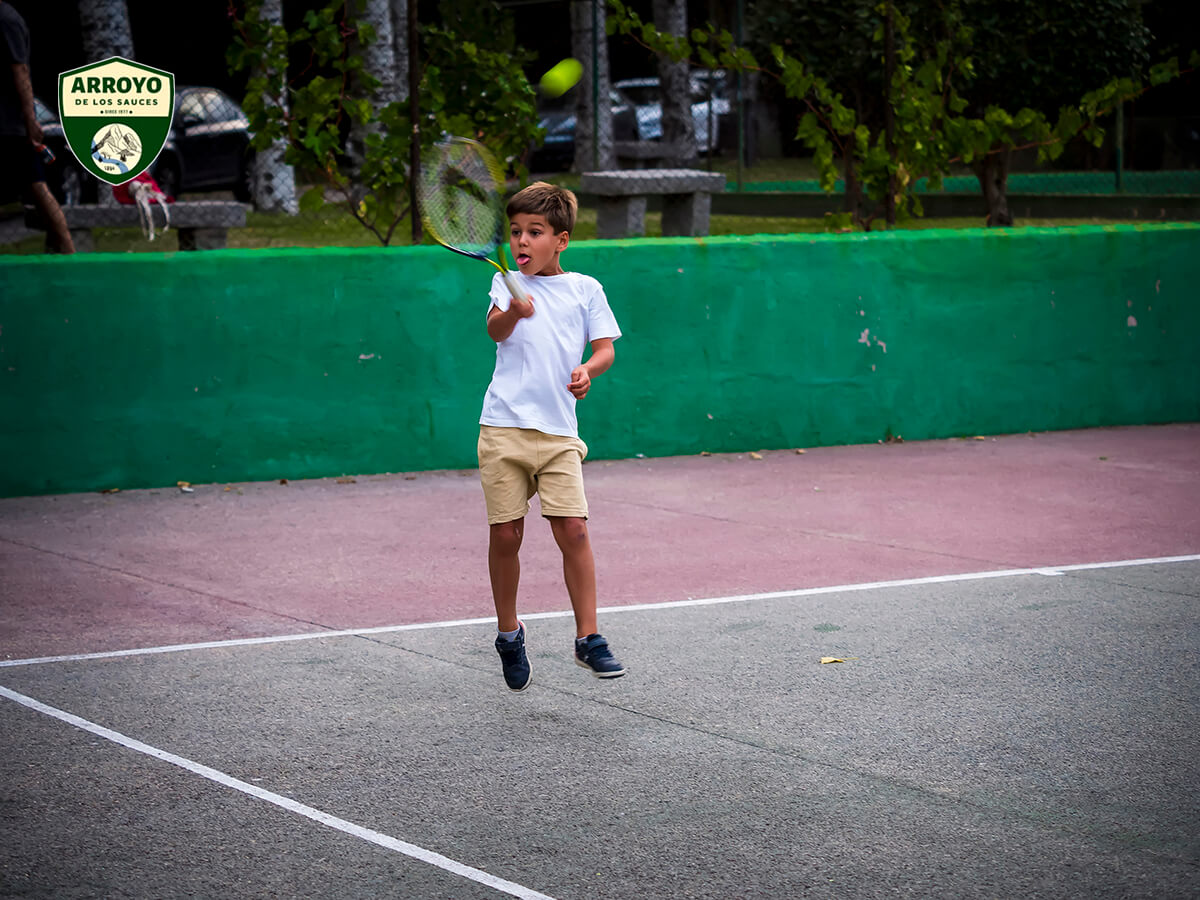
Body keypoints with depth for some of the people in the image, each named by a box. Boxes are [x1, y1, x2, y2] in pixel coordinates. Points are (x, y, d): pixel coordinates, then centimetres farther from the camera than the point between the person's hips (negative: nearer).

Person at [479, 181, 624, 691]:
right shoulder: (508, 284, 7)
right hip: (505, 428, 0)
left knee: (573, 530, -9)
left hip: (559, 432, 0)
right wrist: (512, 312, -35)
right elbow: (494, 331, -12)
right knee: (505, 534, 2)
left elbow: (605, 348, 9)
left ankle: (588, 639, 0)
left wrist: (588, 369, -13)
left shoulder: (585, 288, 10)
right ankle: (508, 632, 21)